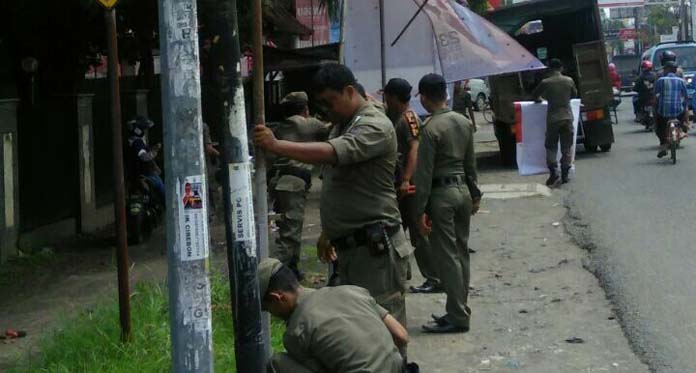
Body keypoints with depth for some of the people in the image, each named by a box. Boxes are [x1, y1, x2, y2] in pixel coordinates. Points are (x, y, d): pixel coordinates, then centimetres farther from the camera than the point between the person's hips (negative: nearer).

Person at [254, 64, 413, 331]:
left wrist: (276, 145, -34)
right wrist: (328, 232, 21)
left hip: (375, 247, -9)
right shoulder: (341, 126, 17)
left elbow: (331, 153, -31)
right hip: (348, 246, 9)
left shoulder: (375, 127, -14)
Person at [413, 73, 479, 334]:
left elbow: (424, 173, -16)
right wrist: (474, 195, 22)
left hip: (442, 194, -8)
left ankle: (458, 316, -2)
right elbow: (471, 163, 13)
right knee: (461, 252, 14)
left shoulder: (430, 129, -16)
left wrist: (421, 211, -13)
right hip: (463, 190, 8)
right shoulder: (464, 122, 6)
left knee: (446, 256, -3)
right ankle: (459, 309, 21)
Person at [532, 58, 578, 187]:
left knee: (551, 147, 7)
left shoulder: (545, 83, -7)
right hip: (567, 117, 2)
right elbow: (574, 94, 17)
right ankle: (565, 175, 9)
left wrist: (538, 99, 31)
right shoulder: (569, 81, -1)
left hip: (552, 119, -2)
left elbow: (535, 95, 9)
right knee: (567, 147, 9)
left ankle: (554, 174, -4)